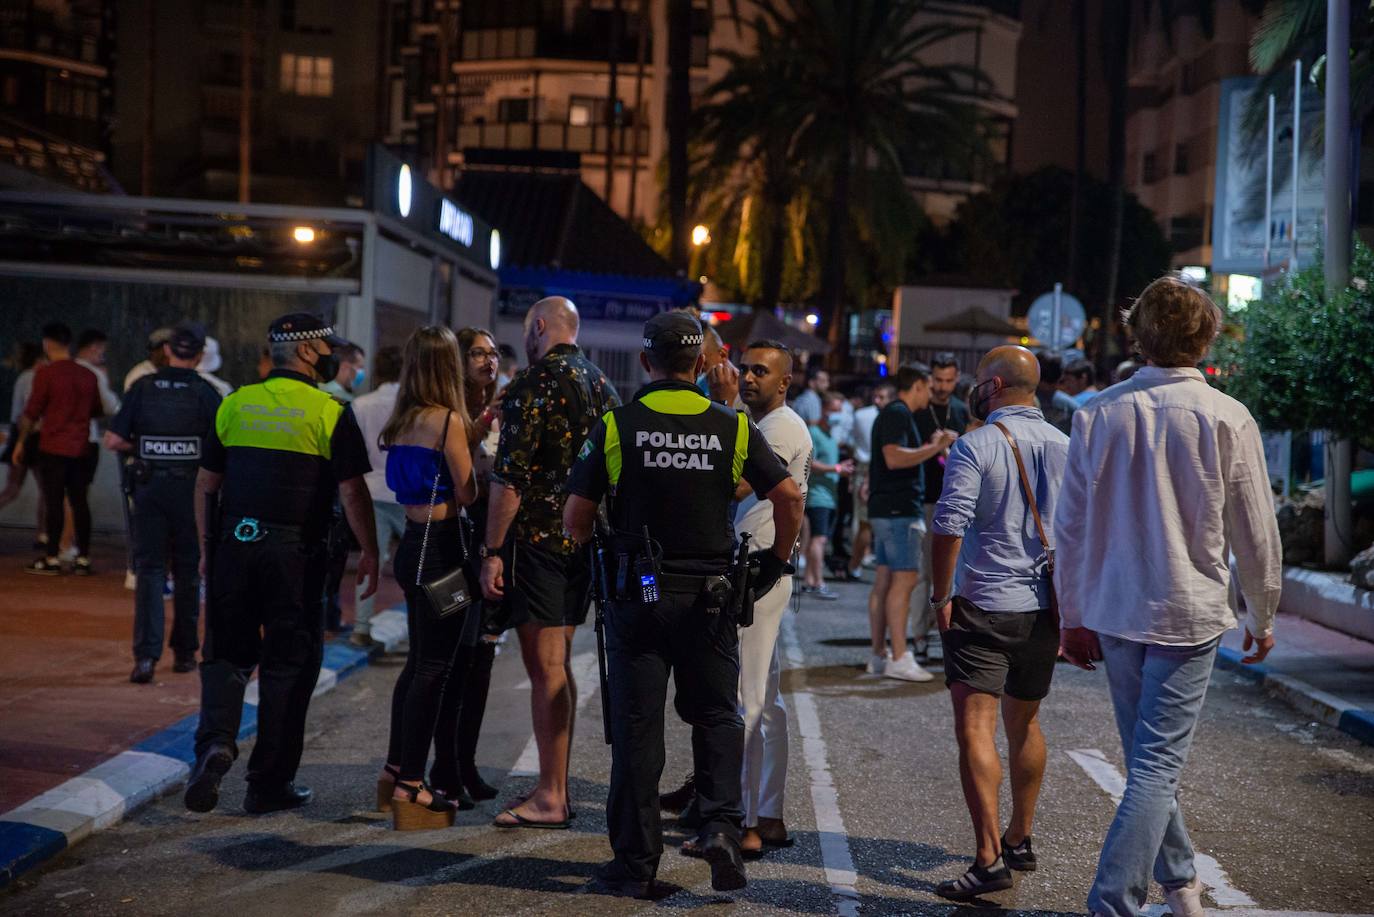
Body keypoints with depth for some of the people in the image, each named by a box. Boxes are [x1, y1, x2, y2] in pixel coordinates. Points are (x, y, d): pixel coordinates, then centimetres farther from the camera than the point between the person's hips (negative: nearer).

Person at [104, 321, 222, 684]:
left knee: (149, 568, 3)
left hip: (149, 486, 1)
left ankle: (146, 654, -10)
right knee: (187, 570, 12)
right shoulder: (205, 393, -6)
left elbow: (113, 440, -4)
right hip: (191, 488, -1)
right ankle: (184, 651, 19)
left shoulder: (142, 388, -2)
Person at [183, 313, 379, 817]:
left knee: (227, 652, 14)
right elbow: (352, 492, -6)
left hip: (234, 544, 3)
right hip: (295, 550, -3)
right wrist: (369, 552, 4)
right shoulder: (330, 413, -4)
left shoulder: (235, 405, 8)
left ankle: (216, 741, -10)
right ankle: (270, 784, 11)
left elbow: (206, 483, 11)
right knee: (289, 663, 7)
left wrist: (207, 548, 19)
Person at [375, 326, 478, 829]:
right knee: (434, 667, -2)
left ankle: (396, 769, 27)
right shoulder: (448, 420, -14)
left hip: (413, 542, 9)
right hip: (443, 546, -9)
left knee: (418, 661, 19)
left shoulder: (402, 422, 10)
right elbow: (467, 494, -12)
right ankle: (411, 786, 2)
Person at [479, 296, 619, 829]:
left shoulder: (533, 384, -12)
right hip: (586, 540, 8)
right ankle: (557, 784, 21)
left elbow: (510, 477, -17)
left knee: (544, 668, -5)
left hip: (538, 538, -8)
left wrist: (492, 550, -14)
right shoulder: (603, 385, 13)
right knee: (558, 665, 15)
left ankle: (550, 799, -1)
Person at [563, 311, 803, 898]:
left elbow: (575, 518, -3)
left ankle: (635, 865, 9)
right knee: (716, 715, 16)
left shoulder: (615, 427, -4)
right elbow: (788, 495, -6)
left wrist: (598, 556, 16)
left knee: (636, 726, 5)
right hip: (709, 596, 1)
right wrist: (776, 561, 8)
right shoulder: (731, 427, -1)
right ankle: (721, 822, -4)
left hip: (636, 592, -1)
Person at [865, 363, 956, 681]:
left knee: (885, 580, 10)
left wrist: (930, 446, 21)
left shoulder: (894, 414, 20)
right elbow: (894, 458, -24)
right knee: (905, 579, -10)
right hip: (899, 510, -11)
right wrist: (934, 448, -19)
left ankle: (879, 656, 14)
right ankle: (899, 659, -11)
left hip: (886, 509, 11)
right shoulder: (898, 414, -12)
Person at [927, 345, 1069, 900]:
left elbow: (949, 527, -18)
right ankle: (1019, 840, 32)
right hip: (1044, 609, 6)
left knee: (975, 729, -8)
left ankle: (989, 859, -16)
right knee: (1024, 724, 20)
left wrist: (940, 597, -7)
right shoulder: (1065, 448, 8)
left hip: (984, 605, -6)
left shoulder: (975, 447, -10)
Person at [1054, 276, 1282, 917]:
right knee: (1158, 762, -1)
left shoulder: (1097, 414, -2)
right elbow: (1256, 533, -4)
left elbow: (1070, 528, 3)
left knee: (1148, 757, 19)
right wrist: (1262, 617, 10)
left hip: (1114, 612, 4)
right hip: (1189, 613, -4)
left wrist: (1074, 616, 13)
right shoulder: (1226, 419, -11)